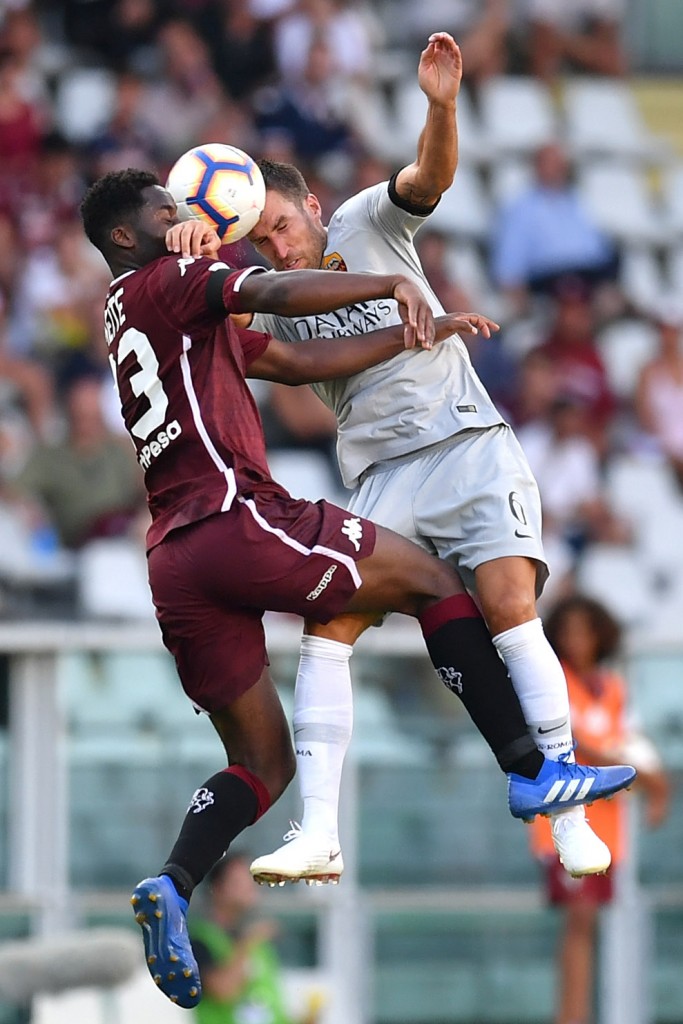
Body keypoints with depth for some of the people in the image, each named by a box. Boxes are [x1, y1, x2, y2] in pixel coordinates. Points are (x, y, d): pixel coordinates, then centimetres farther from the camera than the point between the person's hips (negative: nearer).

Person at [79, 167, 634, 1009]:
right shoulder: (161, 283, 2)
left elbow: (305, 361, 29)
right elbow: (279, 295, -17)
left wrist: (412, 334, 26)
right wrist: (393, 285, -13)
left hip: (174, 562, 9)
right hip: (237, 517, -9)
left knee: (262, 763, 12)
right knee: (430, 581, 9)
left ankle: (171, 886, -14)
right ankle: (529, 771, 5)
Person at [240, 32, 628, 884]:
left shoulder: (368, 224, 1)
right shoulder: (272, 305, 9)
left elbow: (432, 176, -15)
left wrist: (441, 105, -35)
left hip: (470, 444, -3)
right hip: (382, 476, 3)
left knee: (510, 609, -19)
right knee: (326, 628, -13)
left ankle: (569, 820, -19)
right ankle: (318, 834, -16)